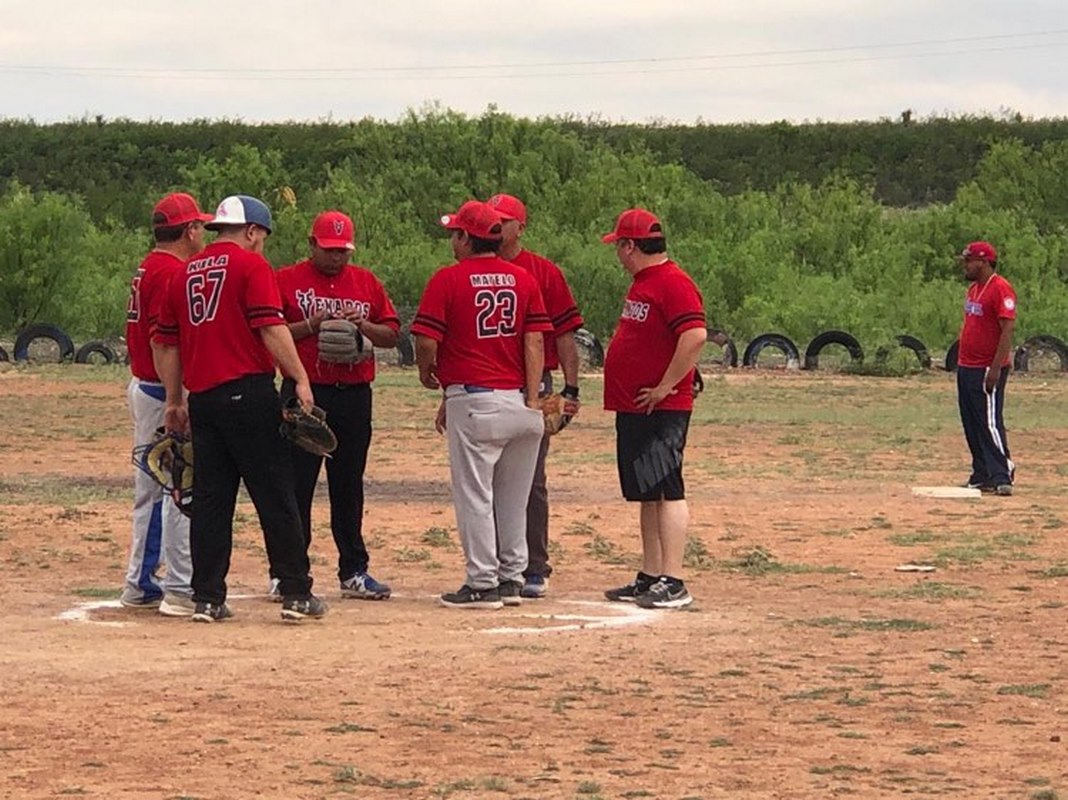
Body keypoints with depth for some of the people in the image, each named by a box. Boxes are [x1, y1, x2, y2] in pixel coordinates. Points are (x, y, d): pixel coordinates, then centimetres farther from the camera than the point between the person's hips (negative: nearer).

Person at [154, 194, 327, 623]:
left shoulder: (186, 273, 15)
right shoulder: (251, 265, -4)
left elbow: (167, 342, 17)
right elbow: (272, 328, -14)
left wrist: (175, 401, 23)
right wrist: (300, 379, -13)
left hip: (202, 397, 6)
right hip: (248, 392, -6)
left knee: (209, 499, 8)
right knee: (275, 495, -2)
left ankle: (207, 599, 6)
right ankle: (296, 594, -2)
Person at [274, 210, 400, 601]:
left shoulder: (366, 282, 12)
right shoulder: (287, 280, 1)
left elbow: (392, 334, 11)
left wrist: (363, 326, -8)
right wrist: (311, 325, -17)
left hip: (354, 394, 4)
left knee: (349, 485, 9)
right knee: (296, 484, -3)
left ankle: (354, 572, 14)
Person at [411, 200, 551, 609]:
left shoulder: (448, 279, -5)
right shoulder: (524, 279, 8)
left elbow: (426, 340, -9)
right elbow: (535, 341, 2)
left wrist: (427, 374, 12)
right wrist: (532, 400, -1)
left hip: (472, 401, -5)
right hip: (518, 401, 5)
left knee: (474, 495, -1)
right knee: (513, 498, 13)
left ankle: (482, 584, -2)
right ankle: (511, 579, 18)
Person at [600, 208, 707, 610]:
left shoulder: (673, 283, -14)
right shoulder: (642, 283, 18)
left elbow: (696, 335, -26)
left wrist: (665, 388, -22)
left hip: (662, 409, -11)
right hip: (632, 408, 11)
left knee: (666, 491, -11)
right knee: (647, 494, 13)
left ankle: (673, 583, -14)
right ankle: (650, 578, 19)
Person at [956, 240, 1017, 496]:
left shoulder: (1000, 288, -14)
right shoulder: (973, 289, 15)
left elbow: (1007, 330, -19)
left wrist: (995, 369, -23)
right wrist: (961, 364, 18)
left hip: (988, 369, -10)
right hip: (966, 369, 10)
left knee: (990, 422, -12)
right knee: (971, 424, 10)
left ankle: (1002, 476, -11)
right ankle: (981, 476, 15)